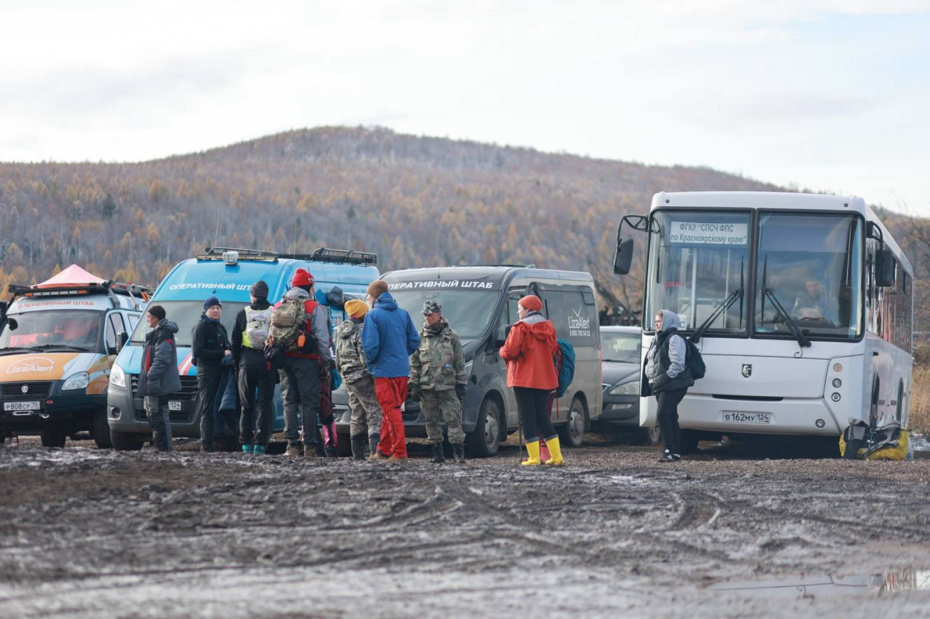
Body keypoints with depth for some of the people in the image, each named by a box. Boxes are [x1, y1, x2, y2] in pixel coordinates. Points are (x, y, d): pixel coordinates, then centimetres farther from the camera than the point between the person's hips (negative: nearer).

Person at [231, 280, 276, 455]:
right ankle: (260, 444, -4)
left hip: (247, 361, 1)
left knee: (246, 405, 9)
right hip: (268, 362, -1)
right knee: (264, 405, 2)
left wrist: (237, 362, 16)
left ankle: (246, 445, 7)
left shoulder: (243, 313, 3)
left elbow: (235, 342, 7)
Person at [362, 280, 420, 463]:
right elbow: (414, 341, 8)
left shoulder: (373, 315, -9)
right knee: (389, 411, 16)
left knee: (392, 412, -4)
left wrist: (369, 361, 1)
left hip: (384, 370, -6)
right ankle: (384, 450, 23)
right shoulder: (403, 313, 9)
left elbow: (370, 345, -17)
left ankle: (399, 453, -7)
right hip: (403, 370, 6)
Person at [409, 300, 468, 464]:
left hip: (448, 386, -2)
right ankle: (437, 454, 10)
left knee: (453, 419, -9)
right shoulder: (420, 337, 10)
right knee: (431, 421, 4)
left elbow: (460, 363, 8)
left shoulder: (451, 336, 7)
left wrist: (460, 384, 2)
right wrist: (414, 385, 2)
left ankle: (459, 454, -10)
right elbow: (414, 363, 10)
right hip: (427, 387, 2)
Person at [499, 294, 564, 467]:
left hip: (524, 379, -6)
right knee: (542, 417, 12)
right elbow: (553, 350, 13)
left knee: (527, 418, -3)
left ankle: (534, 458, -7)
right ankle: (556, 456, 7)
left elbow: (510, 351, -16)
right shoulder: (548, 327, 10)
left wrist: (502, 351, 5)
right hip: (544, 379, 6)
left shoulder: (521, 328, -10)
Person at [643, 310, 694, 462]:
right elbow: (650, 363, 25)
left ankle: (670, 450, -18)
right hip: (659, 386, 9)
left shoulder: (675, 340, -9)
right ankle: (676, 452, 10)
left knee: (663, 415, -19)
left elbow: (677, 364, -17)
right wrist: (649, 382, 16)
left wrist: (664, 379, -23)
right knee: (670, 417, 8)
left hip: (673, 386, -9)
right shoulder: (657, 340, 21)